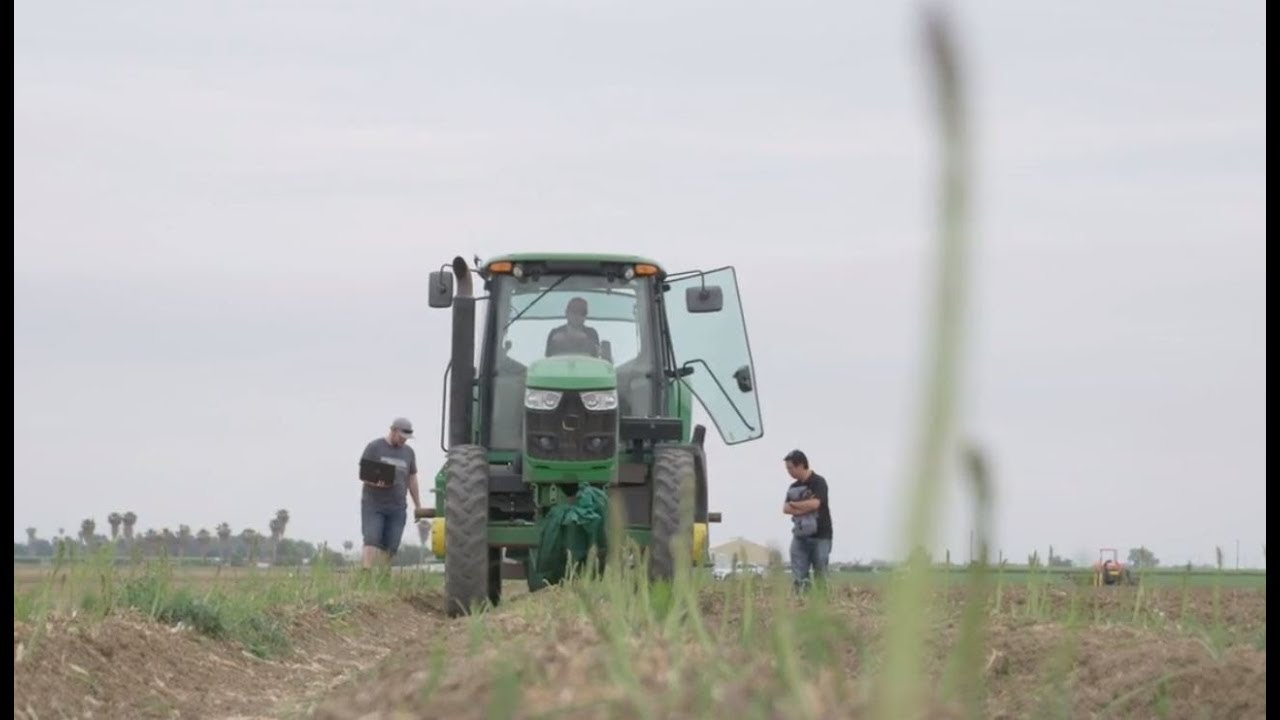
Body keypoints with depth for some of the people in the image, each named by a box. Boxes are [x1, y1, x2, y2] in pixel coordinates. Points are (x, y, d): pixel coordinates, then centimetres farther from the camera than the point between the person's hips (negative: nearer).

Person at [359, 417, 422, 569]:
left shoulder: (408, 452, 13)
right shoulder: (374, 447, 0)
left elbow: (412, 479, 19)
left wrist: (418, 505, 18)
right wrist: (375, 482, -22)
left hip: (397, 508, 4)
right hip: (373, 505, -4)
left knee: (390, 547, -1)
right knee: (372, 540, -16)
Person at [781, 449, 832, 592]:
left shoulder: (818, 482, -5)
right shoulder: (794, 487, 13)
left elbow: (815, 503, -20)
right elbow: (786, 508, 0)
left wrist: (794, 504, -5)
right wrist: (805, 508, -14)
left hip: (820, 536, -6)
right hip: (800, 536, 6)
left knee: (820, 577, -3)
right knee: (798, 578, -2)